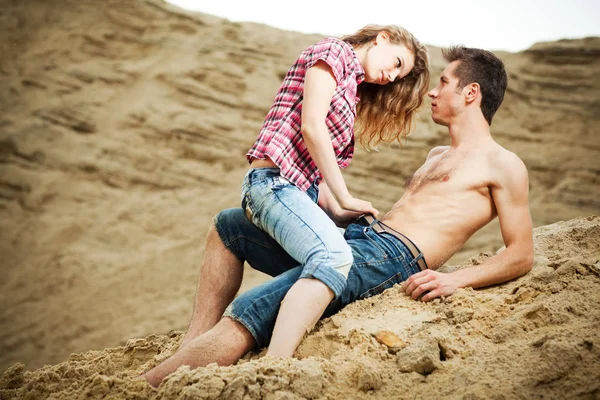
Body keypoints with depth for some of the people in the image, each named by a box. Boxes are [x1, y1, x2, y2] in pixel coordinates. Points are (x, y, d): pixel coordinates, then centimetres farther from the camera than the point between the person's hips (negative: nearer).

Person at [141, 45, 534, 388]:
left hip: (392, 258, -10)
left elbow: (522, 254, -5)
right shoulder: (438, 155, 28)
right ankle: (192, 348, -1)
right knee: (227, 226, 13)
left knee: (243, 316, -27)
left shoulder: (502, 164, 2)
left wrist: (455, 279, -18)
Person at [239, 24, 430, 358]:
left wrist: (336, 212, 3)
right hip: (274, 180, -11)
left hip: (302, 191, 11)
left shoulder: (353, 88, 27)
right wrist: (345, 200, -9)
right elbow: (311, 126, -12)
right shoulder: (333, 52, 2)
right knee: (335, 257, -31)